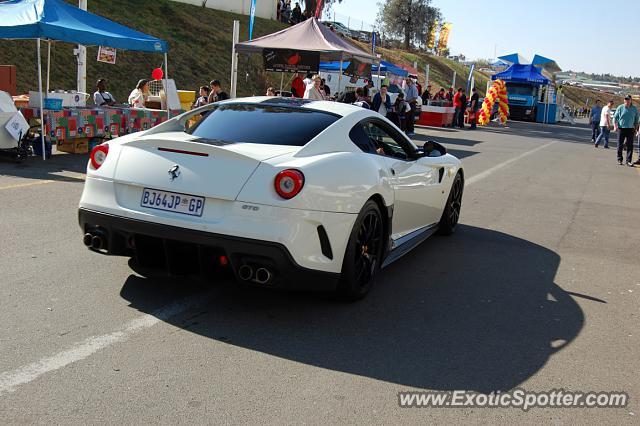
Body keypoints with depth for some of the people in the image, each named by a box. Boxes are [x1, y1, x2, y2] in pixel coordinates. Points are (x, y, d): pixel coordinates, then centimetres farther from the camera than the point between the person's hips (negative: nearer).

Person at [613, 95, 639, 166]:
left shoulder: (634, 109, 5)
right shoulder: (620, 108, 0)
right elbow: (615, 117, 3)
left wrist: (635, 129, 8)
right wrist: (615, 126, -11)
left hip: (630, 129, 1)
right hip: (621, 129, -1)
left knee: (630, 146, -4)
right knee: (620, 145, 4)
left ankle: (628, 161, -1)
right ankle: (619, 159, 15)